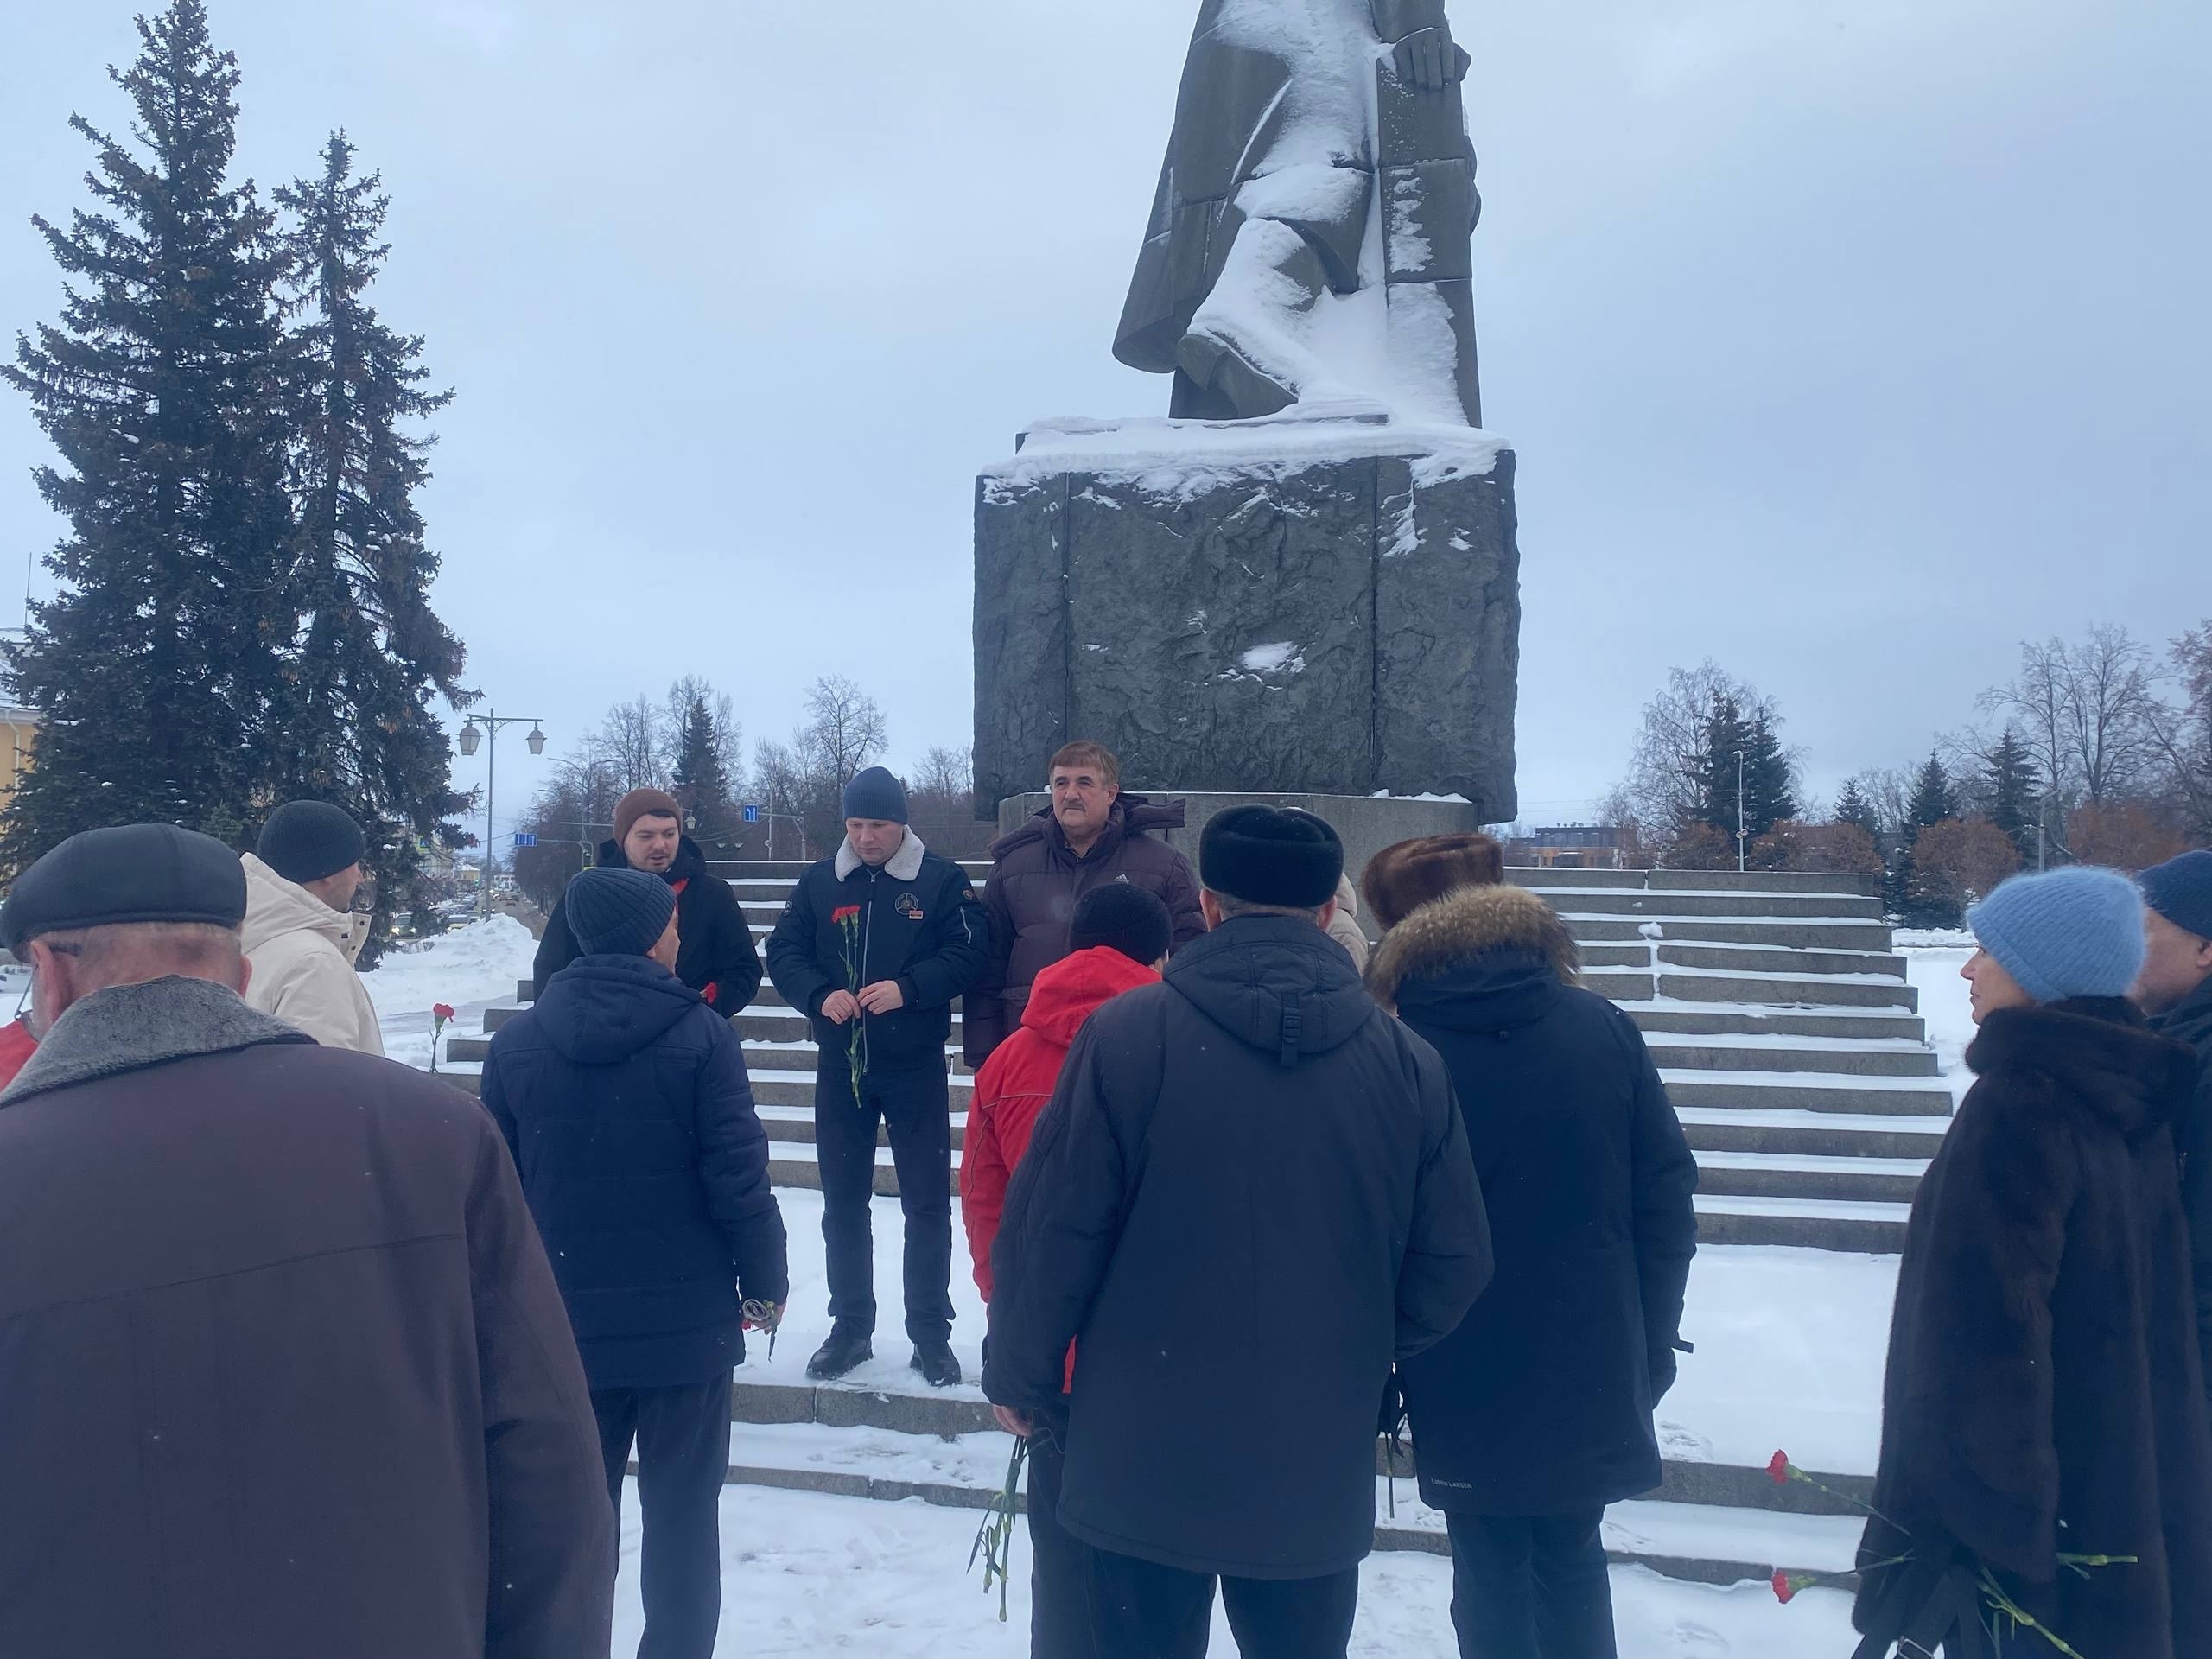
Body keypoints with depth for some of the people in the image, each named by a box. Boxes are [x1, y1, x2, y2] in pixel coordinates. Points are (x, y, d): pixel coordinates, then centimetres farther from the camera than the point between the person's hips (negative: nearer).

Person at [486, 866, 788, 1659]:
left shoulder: (515, 1043, -2)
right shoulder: (701, 1036, -13)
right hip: (685, 1322, -3)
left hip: (561, 1324, 3)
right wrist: (766, 1280, 1)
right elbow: (739, 1177, -14)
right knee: (681, 1513, 11)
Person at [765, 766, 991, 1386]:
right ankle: (850, 1327, 25)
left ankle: (931, 1333, 16)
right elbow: (782, 952, 2)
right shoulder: (819, 882, 4)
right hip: (840, 1064, 3)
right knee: (843, 1201, 11)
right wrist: (820, 995, -17)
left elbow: (970, 950, -11)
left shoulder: (941, 880, -4)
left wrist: (908, 988, -24)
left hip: (917, 1066, -3)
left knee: (927, 1201, 4)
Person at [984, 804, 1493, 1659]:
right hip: (1319, 1465, 2)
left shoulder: (1124, 1033, -15)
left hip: (1146, 1459, -2)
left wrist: (1020, 1376, 4)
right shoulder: (1405, 1059, -6)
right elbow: (1452, 1262, -1)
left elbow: (1053, 1229, -12)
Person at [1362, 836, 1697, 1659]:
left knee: (1493, 1576, 12)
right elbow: (1666, 1194, 0)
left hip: (1470, 1383, -3)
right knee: (1572, 1558, 21)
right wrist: (1651, 1336, 10)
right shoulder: (1604, 1029, -4)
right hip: (1594, 1366, 3)